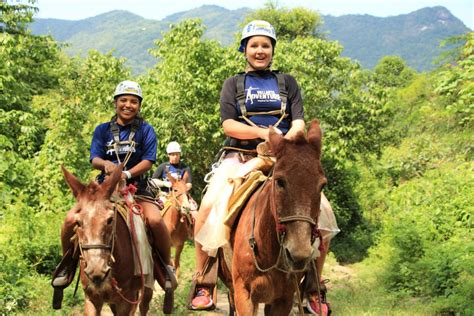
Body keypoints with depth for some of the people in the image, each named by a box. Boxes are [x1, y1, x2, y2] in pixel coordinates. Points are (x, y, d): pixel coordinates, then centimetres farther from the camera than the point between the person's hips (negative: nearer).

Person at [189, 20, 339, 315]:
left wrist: (288, 138, -18)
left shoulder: (287, 82, 17)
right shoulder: (233, 84, 14)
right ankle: (203, 284, -9)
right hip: (240, 157, -1)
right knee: (208, 209, -25)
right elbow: (228, 124, -1)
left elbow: (299, 122, 5)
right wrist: (263, 132, -19)